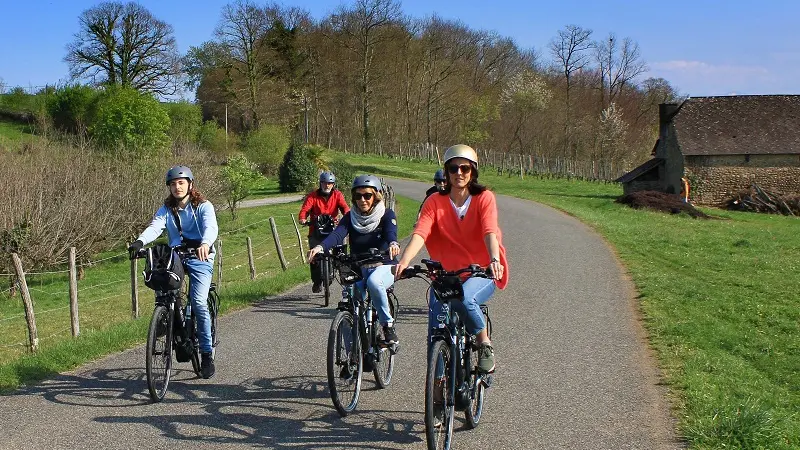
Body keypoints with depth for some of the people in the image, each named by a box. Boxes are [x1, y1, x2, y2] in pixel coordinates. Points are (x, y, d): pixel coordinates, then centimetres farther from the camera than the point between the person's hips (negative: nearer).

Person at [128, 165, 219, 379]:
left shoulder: (204, 206, -4)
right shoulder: (166, 209, 6)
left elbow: (211, 227, -23)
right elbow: (154, 227, -12)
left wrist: (205, 244, -47)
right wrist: (139, 242, -35)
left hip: (200, 258, -4)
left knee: (198, 302, -17)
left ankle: (207, 355, -7)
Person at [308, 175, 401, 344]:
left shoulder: (386, 215, -4)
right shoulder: (350, 217, 2)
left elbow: (391, 231, -27)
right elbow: (337, 234, -18)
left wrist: (393, 244, -52)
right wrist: (321, 247, -40)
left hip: (384, 267, -3)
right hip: (358, 270, 3)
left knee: (373, 282, -38)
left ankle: (388, 324, -21)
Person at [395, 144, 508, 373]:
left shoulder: (484, 198, -4)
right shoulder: (435, 202, -1)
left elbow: (490, 232, -20)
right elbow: (420, 233, -16)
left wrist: (494, 260, -41)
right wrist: (403, 262, -35)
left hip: (481, 272, -2)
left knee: (464, 299, -35)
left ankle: (485, 345, -10)